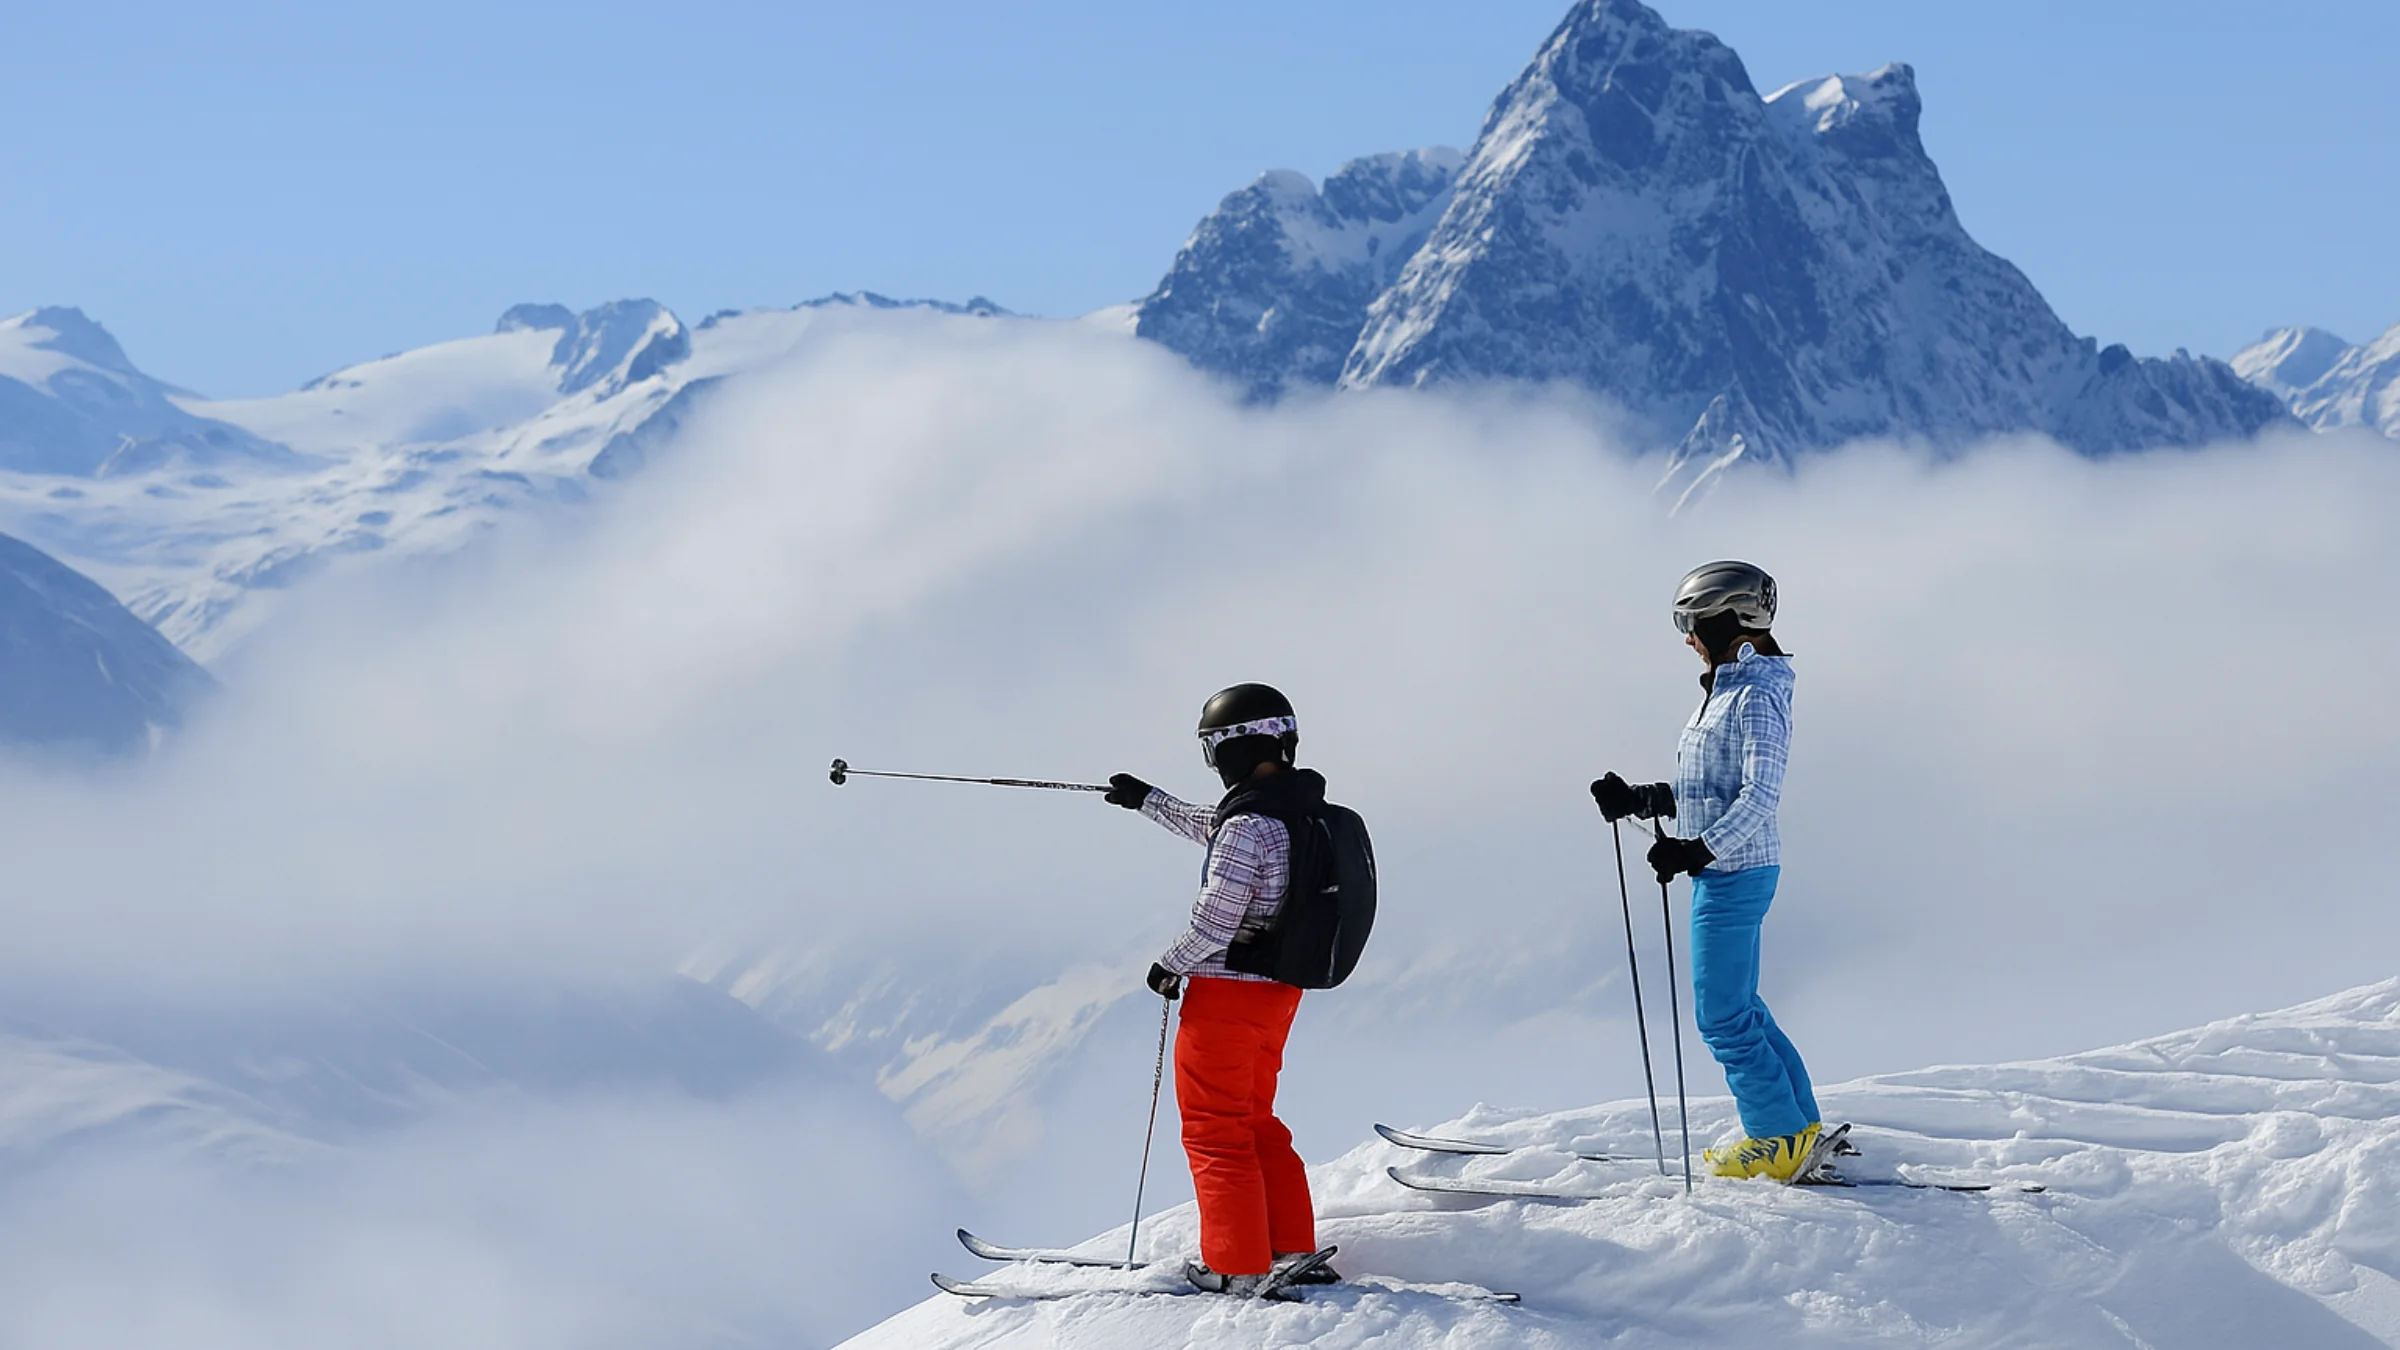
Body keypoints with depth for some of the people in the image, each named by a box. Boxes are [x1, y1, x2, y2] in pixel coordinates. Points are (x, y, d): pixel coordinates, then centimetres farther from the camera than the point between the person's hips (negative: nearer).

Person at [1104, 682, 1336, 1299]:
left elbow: (1216, 920, -23)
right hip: (1279, 988, 9)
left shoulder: (1248, 826, -24)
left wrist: (1170, 965, -5)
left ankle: (1239, 1269, 5)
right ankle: (1291, 1250, 20)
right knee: (1255, 1121, 20)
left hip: (1225, 993, -9)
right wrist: (1145, 799, 34)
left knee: (1214, 1129, 3)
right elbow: (1211, 828, 23)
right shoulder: (1301, 808, 5)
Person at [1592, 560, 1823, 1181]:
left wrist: (1697, 849, -32)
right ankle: (1800, 1127, 22)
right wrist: (1638, 799, 18)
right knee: (1739, 1008, 15)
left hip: (1735, 872, -10)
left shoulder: (1758, 697, -15)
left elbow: (1759, 796, -23)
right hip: (1724, 871, 10)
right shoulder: (1728, 691, 14)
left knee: (1722, 1015, -5)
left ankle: (1780, 1141, 3)